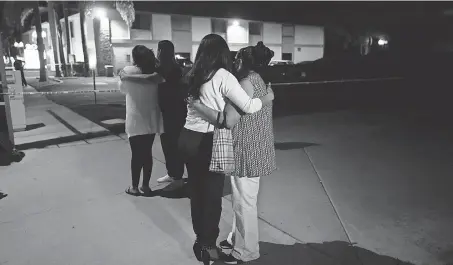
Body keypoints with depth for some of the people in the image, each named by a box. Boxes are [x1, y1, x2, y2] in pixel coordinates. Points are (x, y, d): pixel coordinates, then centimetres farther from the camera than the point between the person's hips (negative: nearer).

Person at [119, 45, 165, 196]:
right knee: (147, 153, 11)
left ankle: (134, 187, 17)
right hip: (151, 120, 3)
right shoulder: (156, 74, -2)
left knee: (136, 154, 6)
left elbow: (122, 89, 5)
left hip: (135, 121, -3)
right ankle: (146, 185, 21)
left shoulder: (128, 71, -9)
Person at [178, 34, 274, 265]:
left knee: (196, 191, 18)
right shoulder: (223, 76, -13)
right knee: (212, 194, 8)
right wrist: (267, 98, 4)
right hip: (207, 142, -7)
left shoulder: (194, 75, 7)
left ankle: (201, 240, 35)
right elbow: (248, 106, -13)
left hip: (187, 137, 7)